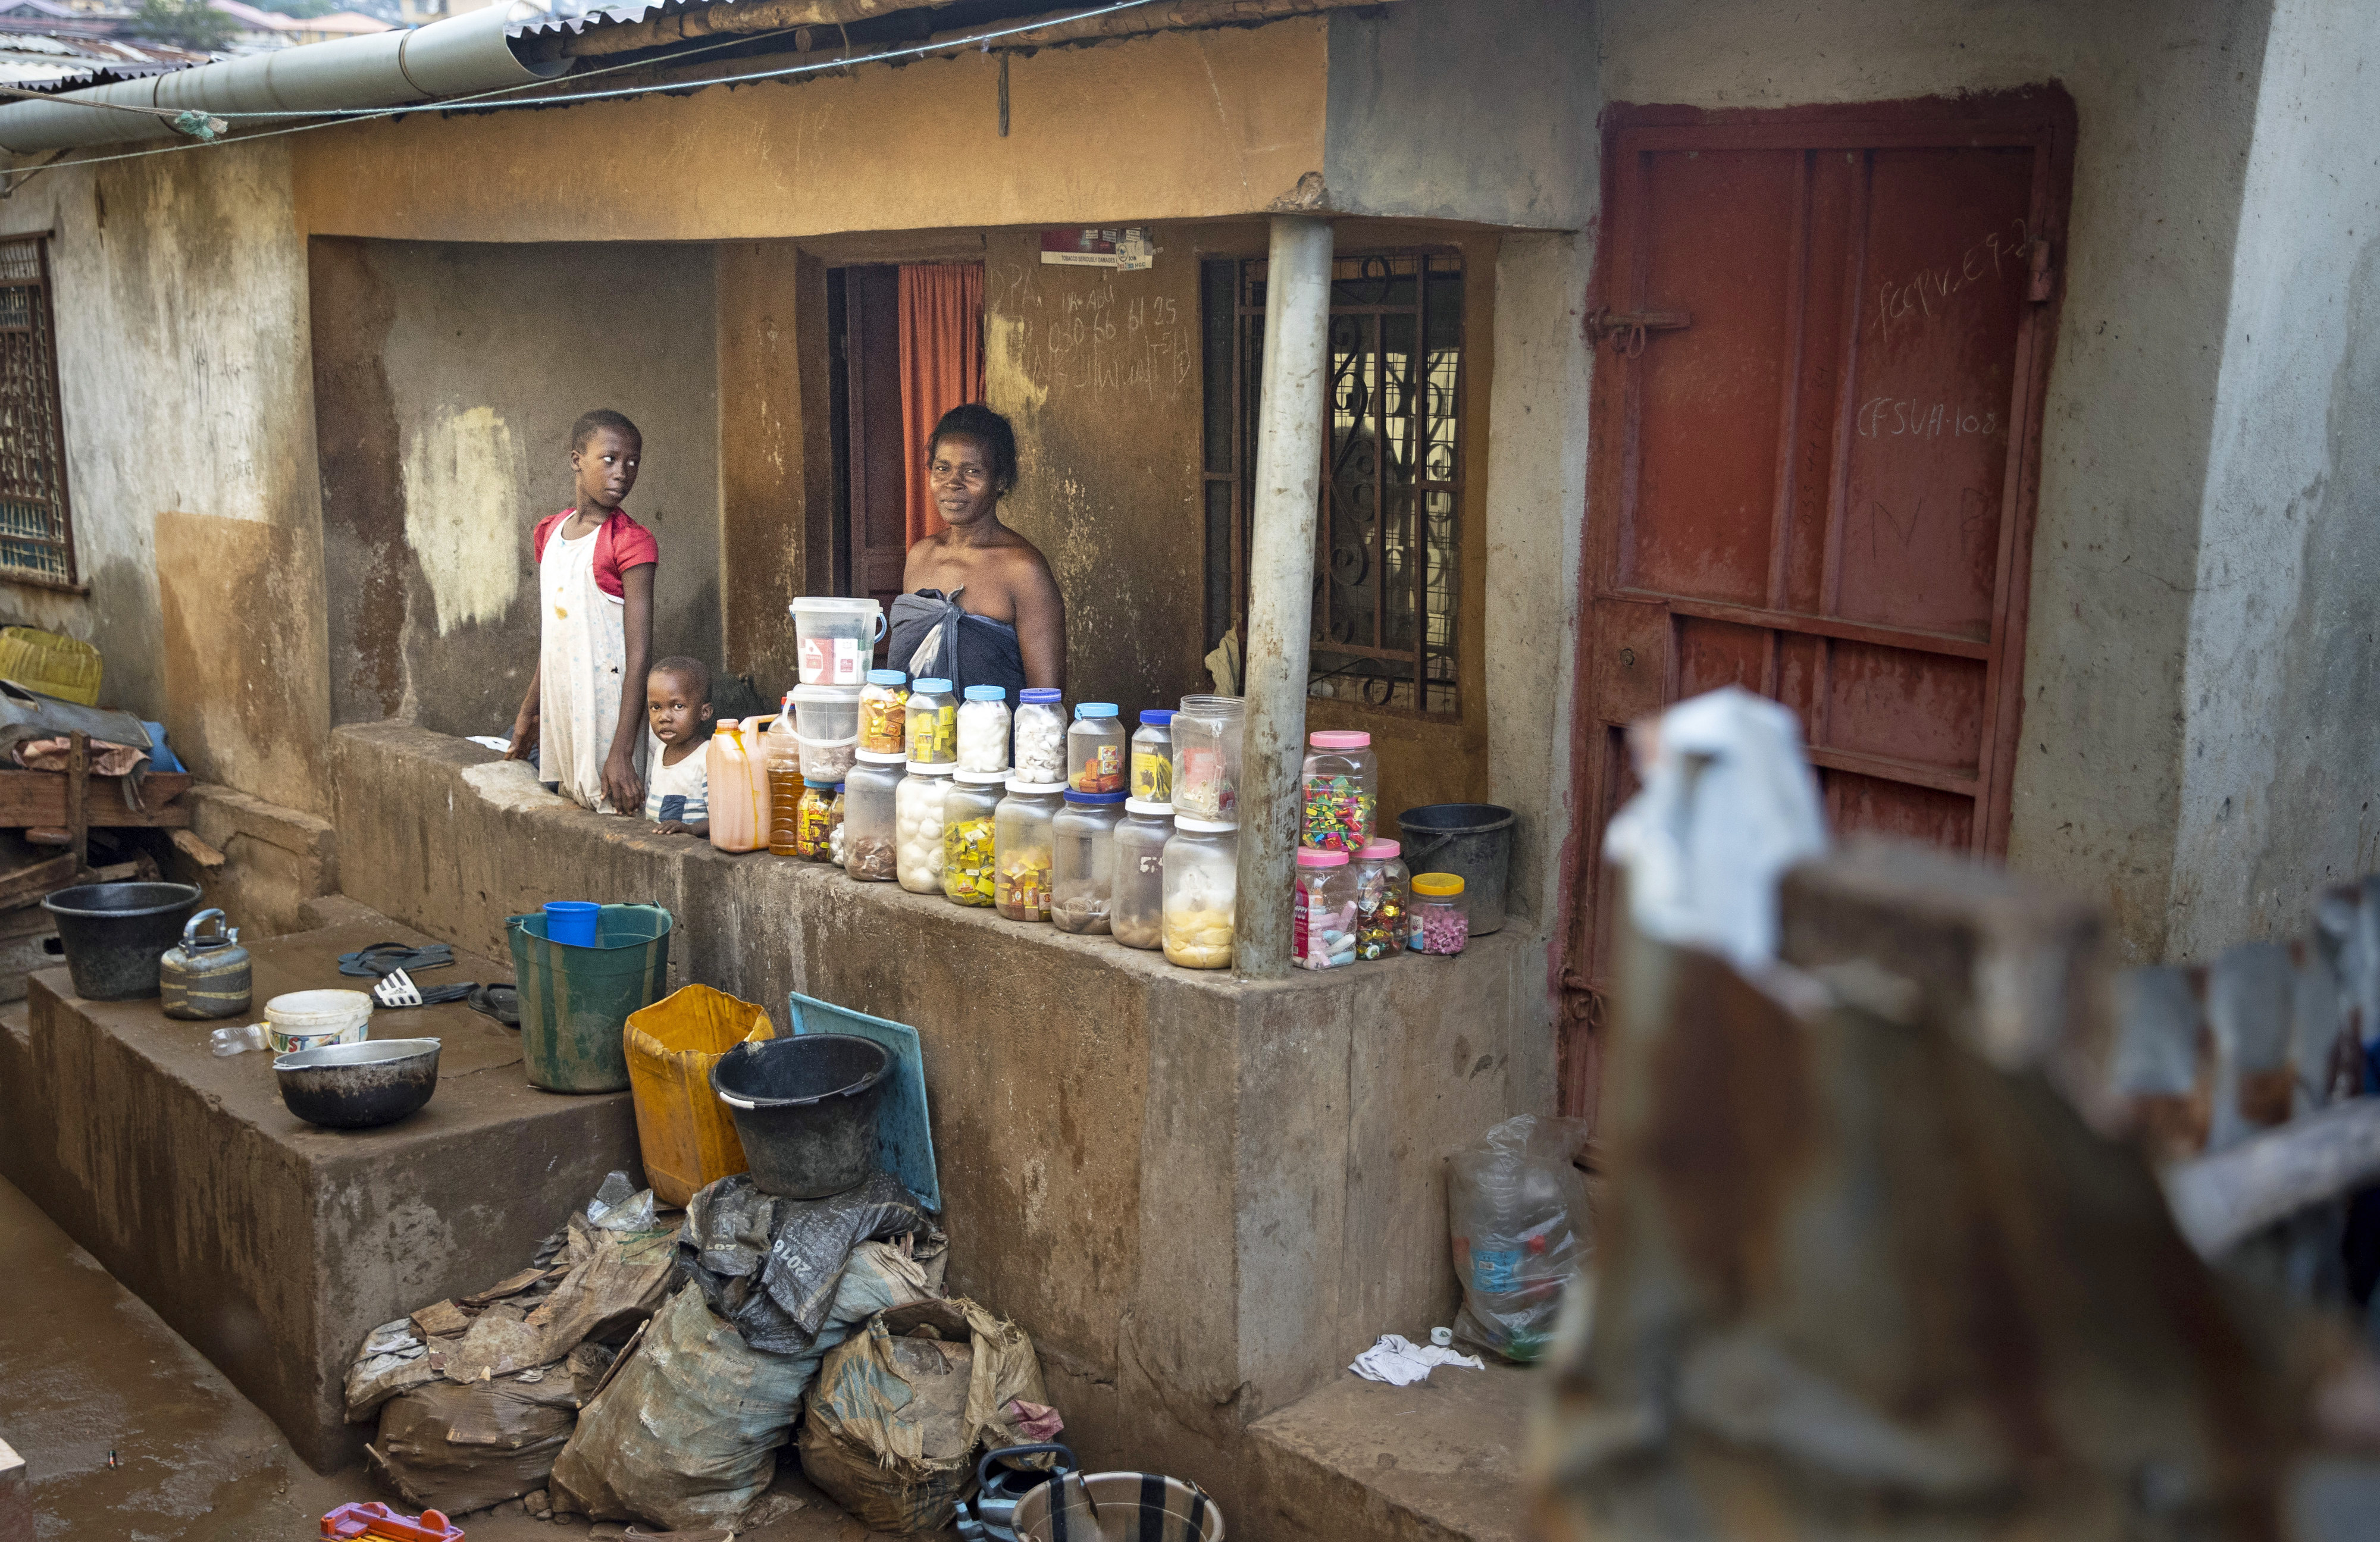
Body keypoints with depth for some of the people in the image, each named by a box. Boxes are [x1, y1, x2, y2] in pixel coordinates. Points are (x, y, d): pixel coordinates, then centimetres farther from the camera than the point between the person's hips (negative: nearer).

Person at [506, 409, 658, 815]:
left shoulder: (632, 542, -12)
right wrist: (528, 712, 23)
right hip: (559, 703, 7)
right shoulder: (549, 533, 10)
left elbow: (639, 652, -16)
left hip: (608, 707, -7)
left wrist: (621, 753, -22)